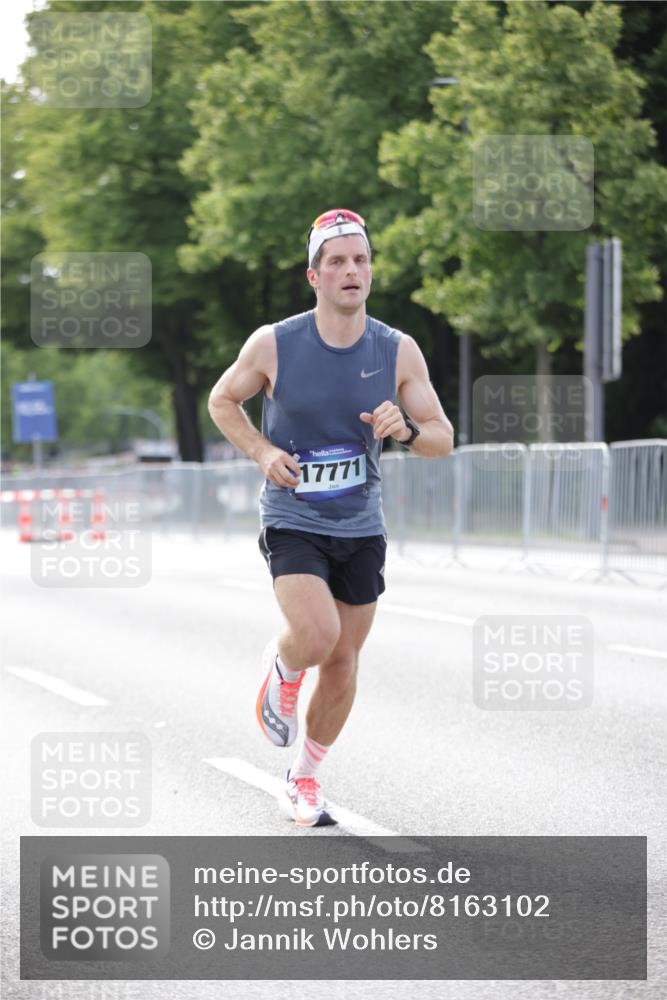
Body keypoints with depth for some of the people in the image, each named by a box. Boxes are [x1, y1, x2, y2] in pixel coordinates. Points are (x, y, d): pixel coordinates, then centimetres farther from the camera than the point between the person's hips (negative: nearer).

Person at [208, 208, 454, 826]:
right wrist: (263, 452, -10)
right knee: (316, 636, -25)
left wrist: (406, 428, -23)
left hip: (360, 527, 3)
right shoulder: (274, 345, -11)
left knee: (342, 663, 8)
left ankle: (304, 781, 28)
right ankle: (281, 668, 12)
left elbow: (442, 439, 0)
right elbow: (222, 401, 7)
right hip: (292, 521, -3)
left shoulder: (398, 351, -5)